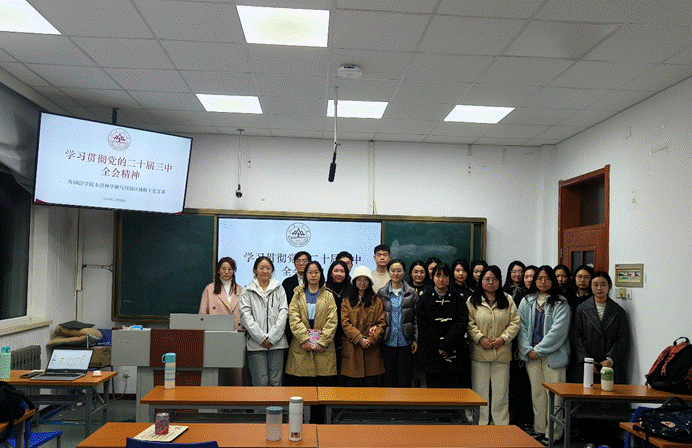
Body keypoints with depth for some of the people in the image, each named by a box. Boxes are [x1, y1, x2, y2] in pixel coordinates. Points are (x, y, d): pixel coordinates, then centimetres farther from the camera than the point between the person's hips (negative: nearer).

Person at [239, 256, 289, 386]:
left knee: (276, 382, 2)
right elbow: (246, 316, -1)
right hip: (255, 343, -1)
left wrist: (272, 337, -7)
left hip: (276, 342, 1)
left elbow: (283, 313, 4)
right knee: (260, 382, -3)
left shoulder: (279, 289, 12)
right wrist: (261, 337, -10)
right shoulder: (247, 291, 8)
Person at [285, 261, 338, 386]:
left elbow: (332, 320, 2)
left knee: (325, 383, -3)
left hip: (324, 347, 0)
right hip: (301, 346, 0)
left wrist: (323, 341, -10)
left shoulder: (328, 295, 11)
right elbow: (293, 318, 0)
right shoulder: (298, 294, 12)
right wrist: (304, 339, -12)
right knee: (300, 382, -2)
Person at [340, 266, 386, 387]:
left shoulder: (377, 301, 11)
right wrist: (359, 339, -13)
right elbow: (345, 323, -2)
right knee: (351, 384, 0)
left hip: (372, 349, 1)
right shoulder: (347, 301, 9)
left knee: (371, 384, 1)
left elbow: (382, 323, 4)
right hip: (351, 350, -1)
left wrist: (371, 339, -11)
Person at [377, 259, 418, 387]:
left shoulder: (411, 293, 3)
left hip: (405, 341, 0)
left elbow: (416, 318, 3)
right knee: (389, 378, 6)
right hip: (388, 342, 1)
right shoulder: (381, 293, 4)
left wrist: (415, 339, -2)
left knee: (404, 378, 4)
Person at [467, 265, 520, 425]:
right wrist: (480, 338, -14)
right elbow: (469, 323, -2)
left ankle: (501, 423, 19)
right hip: (479, 352, -1)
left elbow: (515, 323, 4)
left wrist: (503, 338, -8)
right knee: (480, 389, 4)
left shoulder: (507, 301, 9)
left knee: (501, 391, 7)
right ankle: (480, 423, 15)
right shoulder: (473, 301, 4)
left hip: (502, 352, 2)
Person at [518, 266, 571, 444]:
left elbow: (558, 330, -9)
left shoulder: (560, 303, -1)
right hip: (531, 354, 3)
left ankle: (553, 432, 6)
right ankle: (539, 429, 17)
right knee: (537, 392, 8)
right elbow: (522, 327, 8)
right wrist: (528, 349, -4)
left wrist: (539, 349, -10)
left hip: (553, 354, -3)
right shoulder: (526, 302, 11)